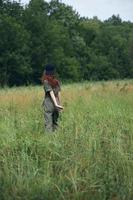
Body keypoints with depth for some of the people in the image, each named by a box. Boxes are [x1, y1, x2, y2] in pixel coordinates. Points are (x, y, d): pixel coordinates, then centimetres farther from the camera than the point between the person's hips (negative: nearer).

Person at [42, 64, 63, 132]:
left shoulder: (46, 81, -7)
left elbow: (51, 93, -14)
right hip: (56, 102, 5)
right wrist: (59, 103, 15)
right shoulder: (57, 81, 8)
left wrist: (56, 104, -18)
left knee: (48, 123, -2)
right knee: (55, 123, 13)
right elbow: (59, 93, 9)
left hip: (49, 103, -5)